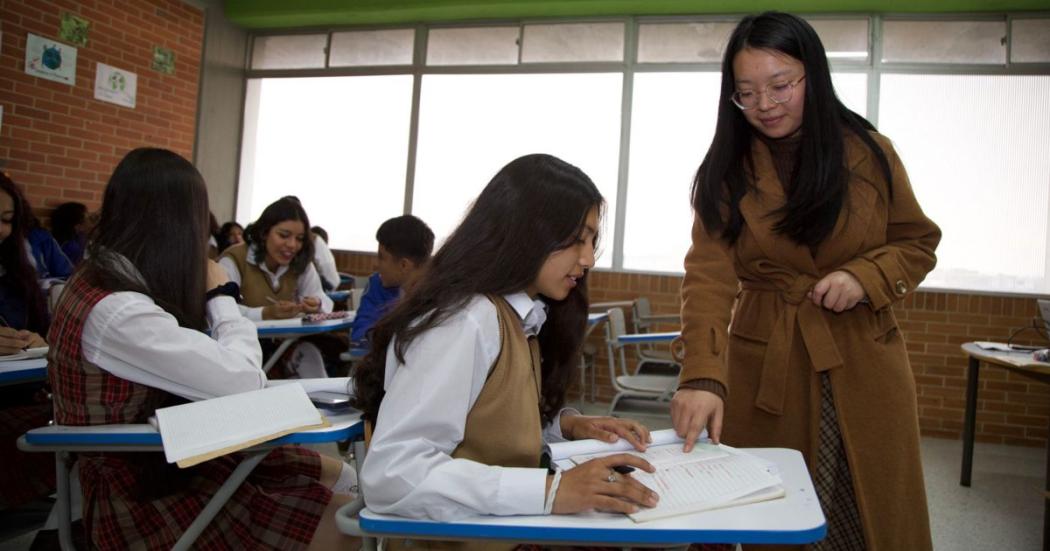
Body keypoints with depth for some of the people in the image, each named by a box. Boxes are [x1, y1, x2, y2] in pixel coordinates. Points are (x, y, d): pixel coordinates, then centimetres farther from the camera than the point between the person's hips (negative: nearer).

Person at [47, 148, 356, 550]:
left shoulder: (102, 281, 5)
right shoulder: (118, 312, -27)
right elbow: (244, 382, -23)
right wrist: (220, 294, -11)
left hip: (164, 460, 10)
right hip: (145, 496, -10)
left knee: (337, 476, 9)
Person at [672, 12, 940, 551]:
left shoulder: (869, 152, 0)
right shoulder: (725, 170, -3)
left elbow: (918, 243, 9)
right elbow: (709, 277, -15)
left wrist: (866, 276, -13)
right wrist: (702, 377, -29)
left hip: (863, 368, 1)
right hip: (765, 373, -1)